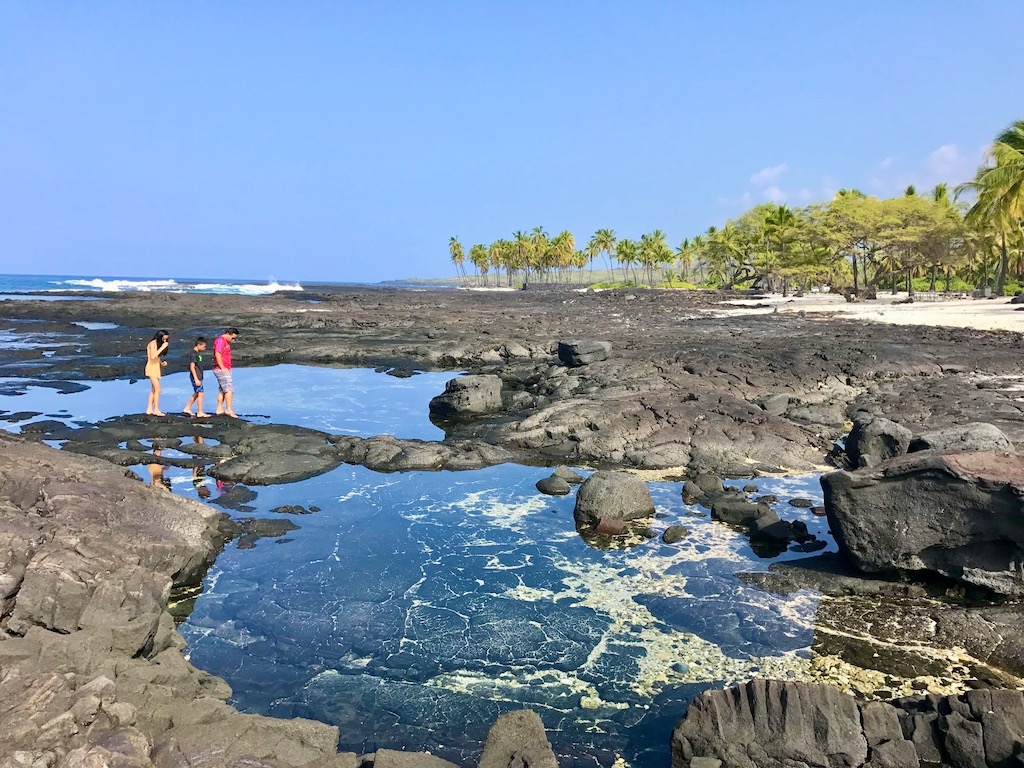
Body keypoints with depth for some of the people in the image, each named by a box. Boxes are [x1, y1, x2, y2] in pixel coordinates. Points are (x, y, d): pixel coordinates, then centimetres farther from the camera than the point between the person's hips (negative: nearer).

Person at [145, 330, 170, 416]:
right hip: (151, 368, -8)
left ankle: (149, 409, 12)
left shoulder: (159, 344, 13)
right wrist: (162, 348, -22)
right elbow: (153, 356, -24)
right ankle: (156, 409, -10)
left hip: (156, 368, 8)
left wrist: (162, 363, 3)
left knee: (153, 390, 8)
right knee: (157, 389, -12)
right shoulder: (153, 343, -12)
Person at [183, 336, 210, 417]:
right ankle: (200, 412, -2)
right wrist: (196, 379, -23)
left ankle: (187, 408, 24)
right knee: (200, 393, -7)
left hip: (198, 377, 10)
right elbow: (192, 367, -20)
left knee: (196, 393, 16)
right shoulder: (193, 354, -16)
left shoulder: (197, 353, 13)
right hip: (196, 377, -10)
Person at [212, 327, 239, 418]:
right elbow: (217, 355, -22)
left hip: (225, 369, 10)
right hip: (221, 369, -10)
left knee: (222, 390, 12)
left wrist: (228, 368, 15)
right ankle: (229, 409, -14)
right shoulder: (220, 340, -14)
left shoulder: (226, 341, 17)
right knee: (229, 388, -12)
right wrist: (222, 368, -21)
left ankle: (219, 409, 17)